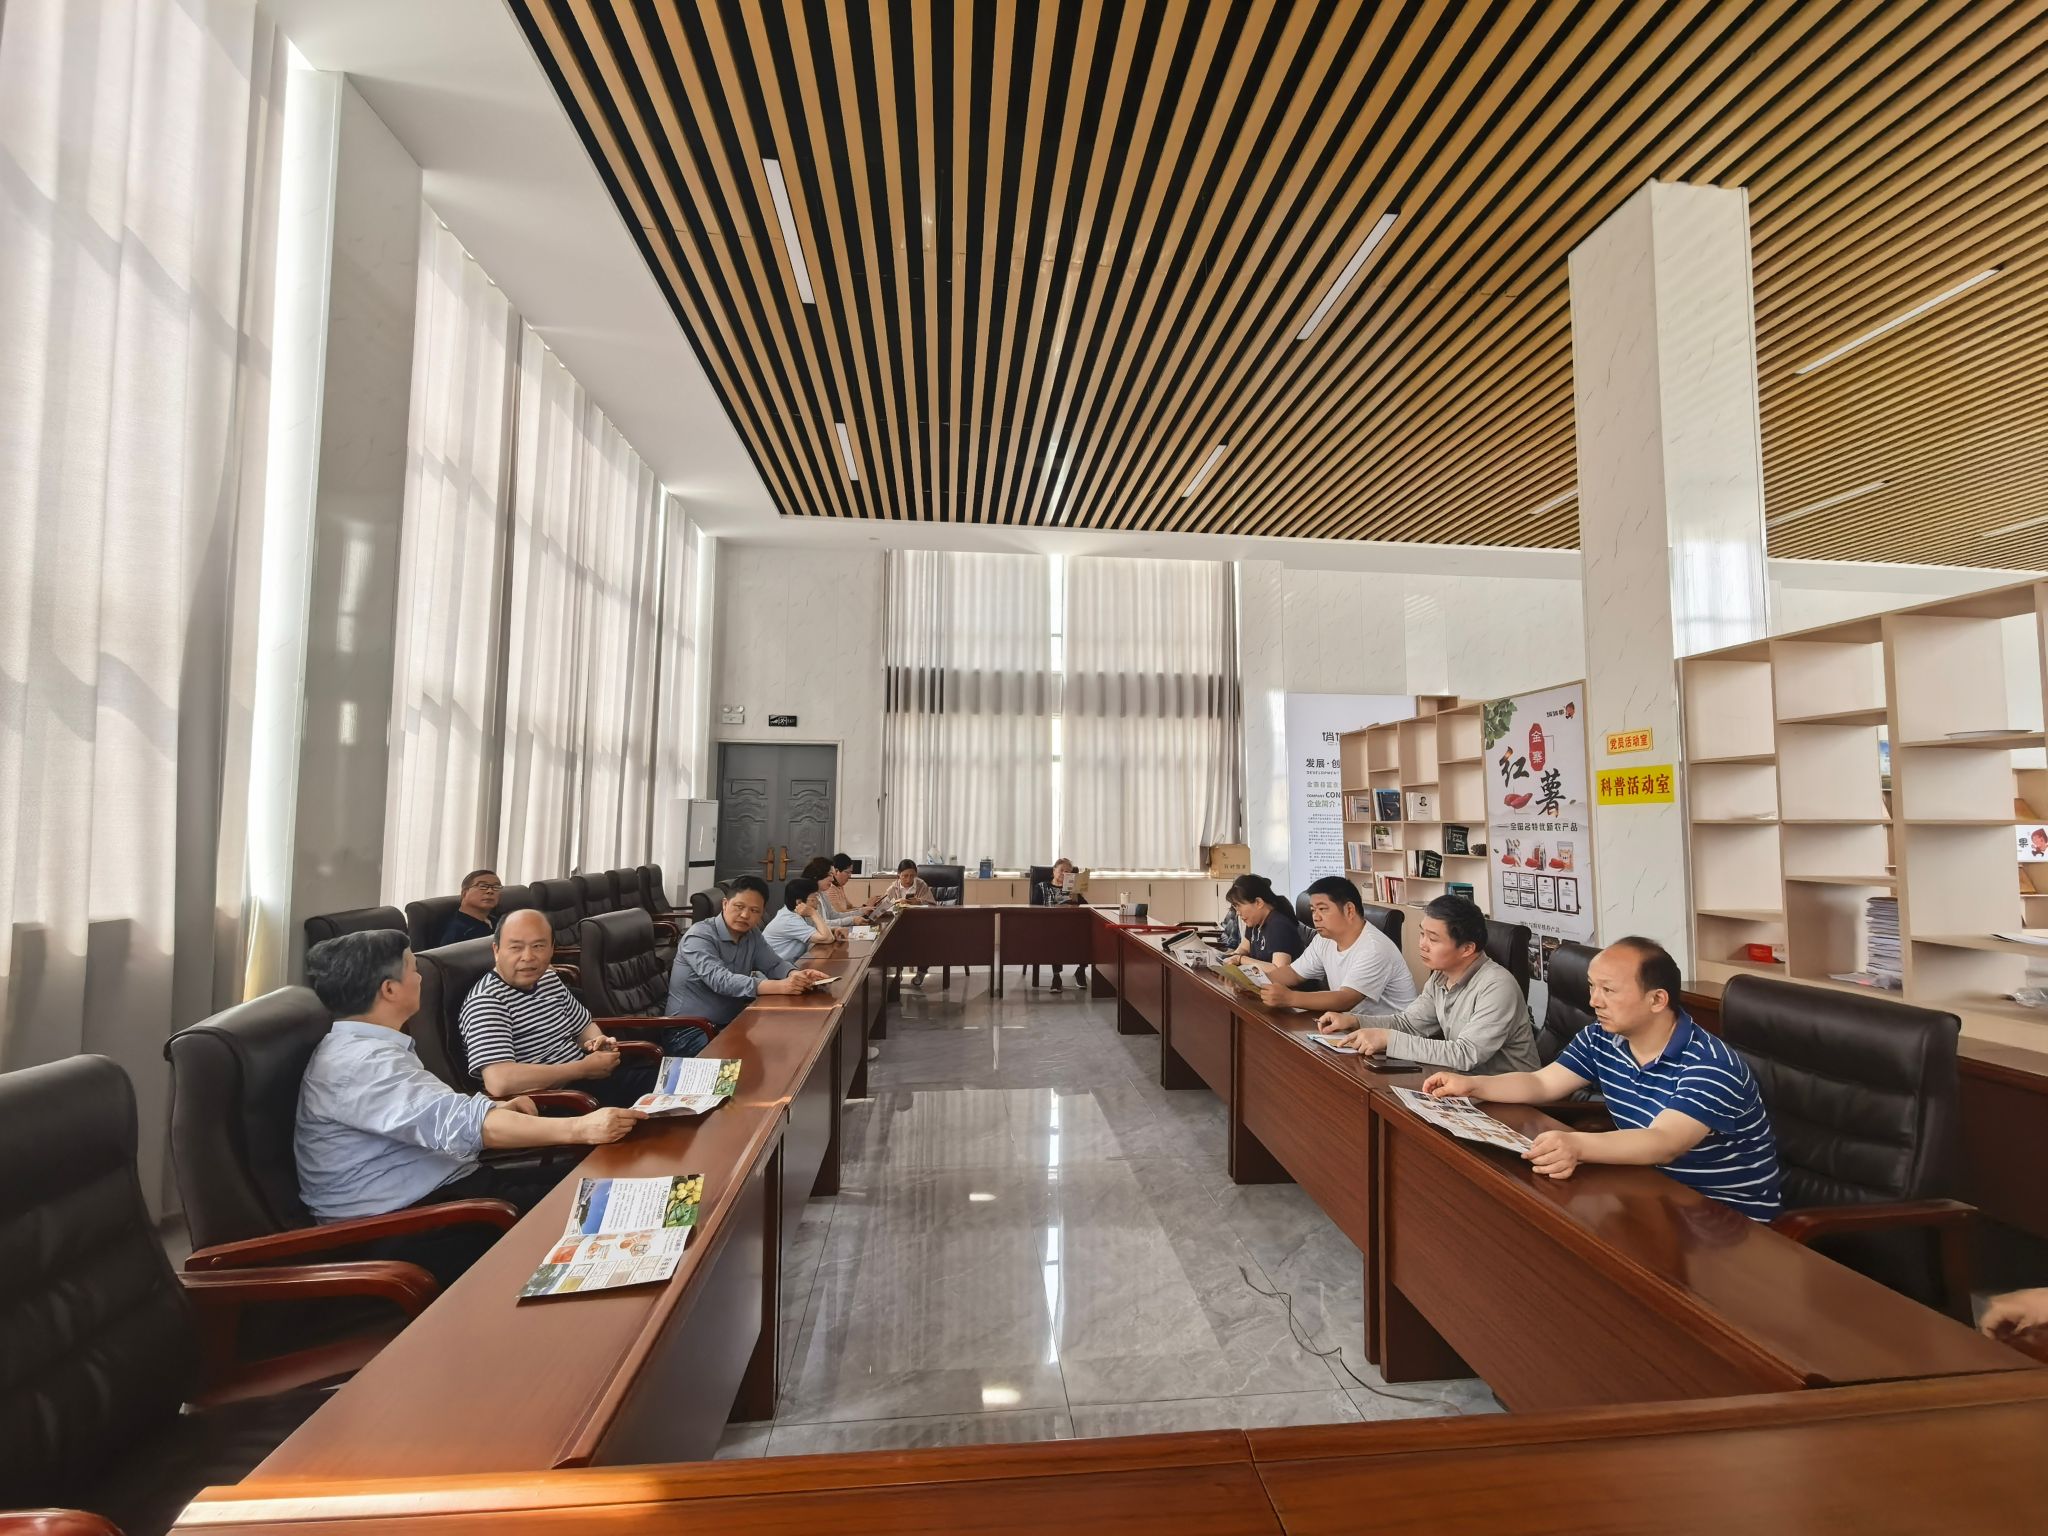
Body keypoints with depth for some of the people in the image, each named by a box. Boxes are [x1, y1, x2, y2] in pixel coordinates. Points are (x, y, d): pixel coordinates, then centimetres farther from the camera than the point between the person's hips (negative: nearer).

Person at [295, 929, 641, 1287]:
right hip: (402, 1227, -9)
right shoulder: (359, 1061, -22)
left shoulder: (362, 1047, 11)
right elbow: (459, 1123, -33)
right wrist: (578, 1129, -36)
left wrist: (495, 1110, 5)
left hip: (438, 1187, 9)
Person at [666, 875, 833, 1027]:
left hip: (731, 1024, 7)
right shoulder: (699, 936, -18)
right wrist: (779, 986, -41)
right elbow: (720, 980, -31)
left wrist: (796, 976, -23)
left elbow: (774, 964, 2)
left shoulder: (752, 934, 6)